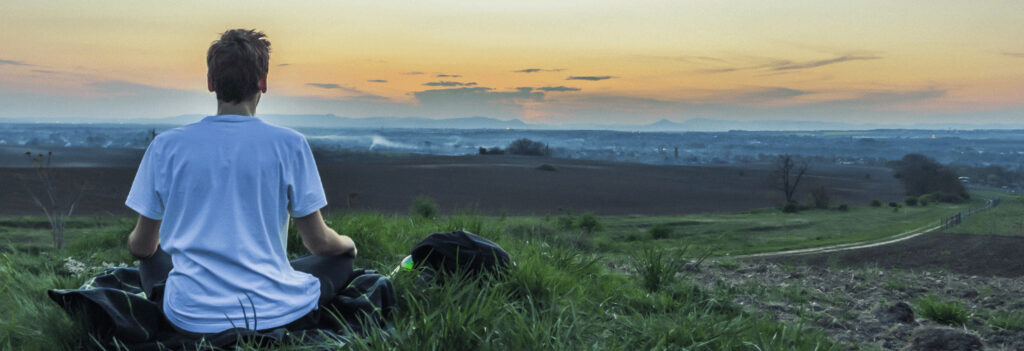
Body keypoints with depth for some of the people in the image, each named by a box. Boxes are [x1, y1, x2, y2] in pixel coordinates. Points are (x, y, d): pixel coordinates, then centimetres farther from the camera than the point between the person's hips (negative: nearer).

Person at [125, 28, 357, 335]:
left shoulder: (165, 146, -2)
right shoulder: (289, 144, -8)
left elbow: (142, 246, 8)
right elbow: (318, 242, -2)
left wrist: (135, 243, 34)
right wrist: (347, 243, 23)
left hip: (191, 319, 3)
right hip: (275, 314, -2)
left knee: (153, 258, 33)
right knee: (341, 258, 23)